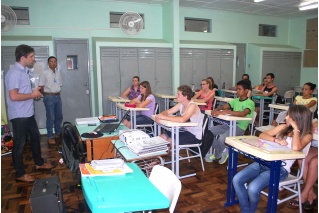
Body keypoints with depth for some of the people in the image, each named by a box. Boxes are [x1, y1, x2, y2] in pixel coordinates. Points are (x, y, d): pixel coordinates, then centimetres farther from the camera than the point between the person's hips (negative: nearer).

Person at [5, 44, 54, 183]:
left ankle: (39, 163, 37)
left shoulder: (23, 71, 11)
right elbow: (13, 96, -26)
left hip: (28, 113, 10)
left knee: (35, 137, 20)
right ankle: (20, 174, 17)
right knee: (19, 144, 3)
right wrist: (32, 95, -15)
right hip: (19, 115, -10)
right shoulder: (14, 73, -19)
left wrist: (34, 92, 6)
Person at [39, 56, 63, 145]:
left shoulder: (58, 73, 9)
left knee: (59, 116, 14)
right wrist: (46, 95, 1)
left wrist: (58, 92, 8)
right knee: (51, 118, -3)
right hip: (49, 97, -6)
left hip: (58, 96, 6)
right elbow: (41, 87, -7)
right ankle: (50, 137, 7)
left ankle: (58, 133, 31)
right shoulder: (45, 73, -9)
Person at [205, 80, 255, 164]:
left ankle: (218, 155, 3)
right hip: (230, 124, 7)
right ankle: (223, 150, 9)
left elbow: (243, 114, -27)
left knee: (221, 138, -32)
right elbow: (223, 106, 4)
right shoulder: (235, 100, 15)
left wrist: (227, 111, -36)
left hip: (240, 127, -7)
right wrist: (216, 110, -20)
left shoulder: (250, 103, -8)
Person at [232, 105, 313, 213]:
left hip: (280, 169, -6)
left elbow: (295, 148, -23)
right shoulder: (283, 127, 14)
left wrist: (295, 129, -11)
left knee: (253, 188, -27)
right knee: (236, 180, -13)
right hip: (263, 162, 6)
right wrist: (276, 140, -9)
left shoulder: (306, 135, 0)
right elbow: (262, 135, 9)